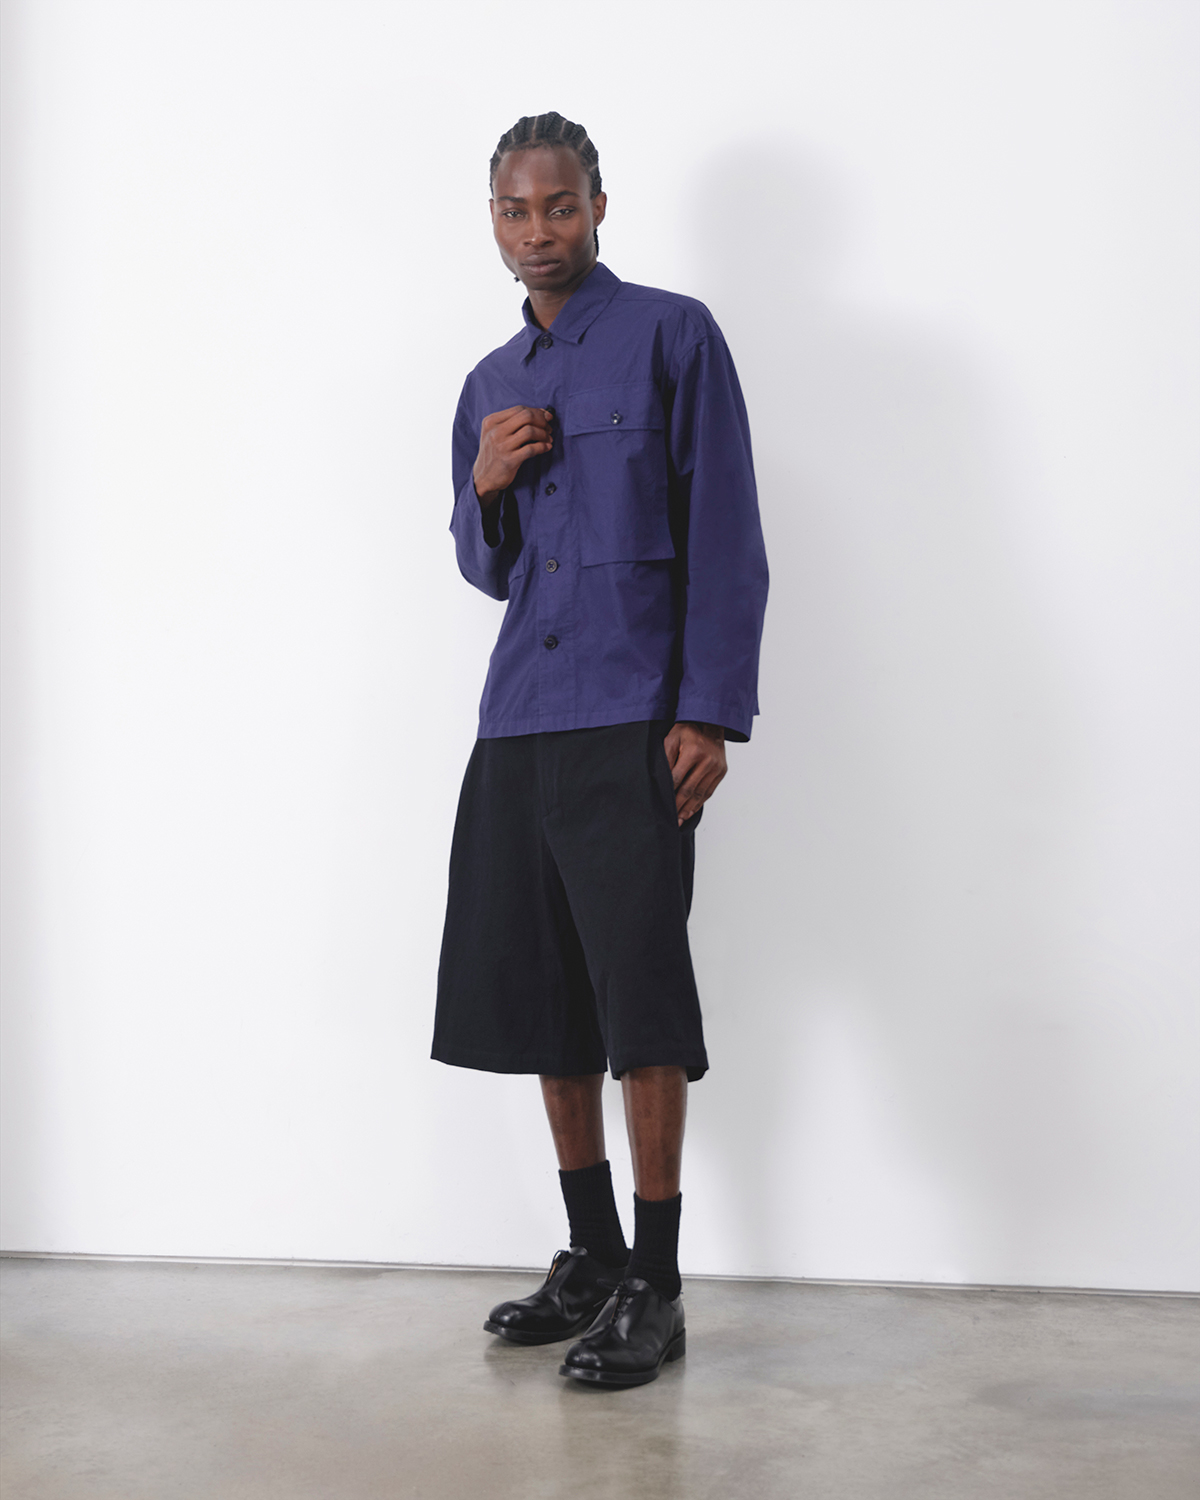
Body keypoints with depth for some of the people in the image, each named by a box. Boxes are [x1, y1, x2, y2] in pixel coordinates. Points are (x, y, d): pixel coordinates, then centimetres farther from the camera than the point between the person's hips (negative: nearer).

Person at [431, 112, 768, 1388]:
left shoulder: (672, 336, 2)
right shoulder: (489, 385, 19)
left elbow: (725, 532, -4)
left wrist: (711, 711, -13)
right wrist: (485, 487, 0)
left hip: (632, 720, -6)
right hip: (516, 722, 6)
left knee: (639, 1002, -8)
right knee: (537, 997, 7)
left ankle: (654, 1289, 1)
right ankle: (591, 1260, 20)